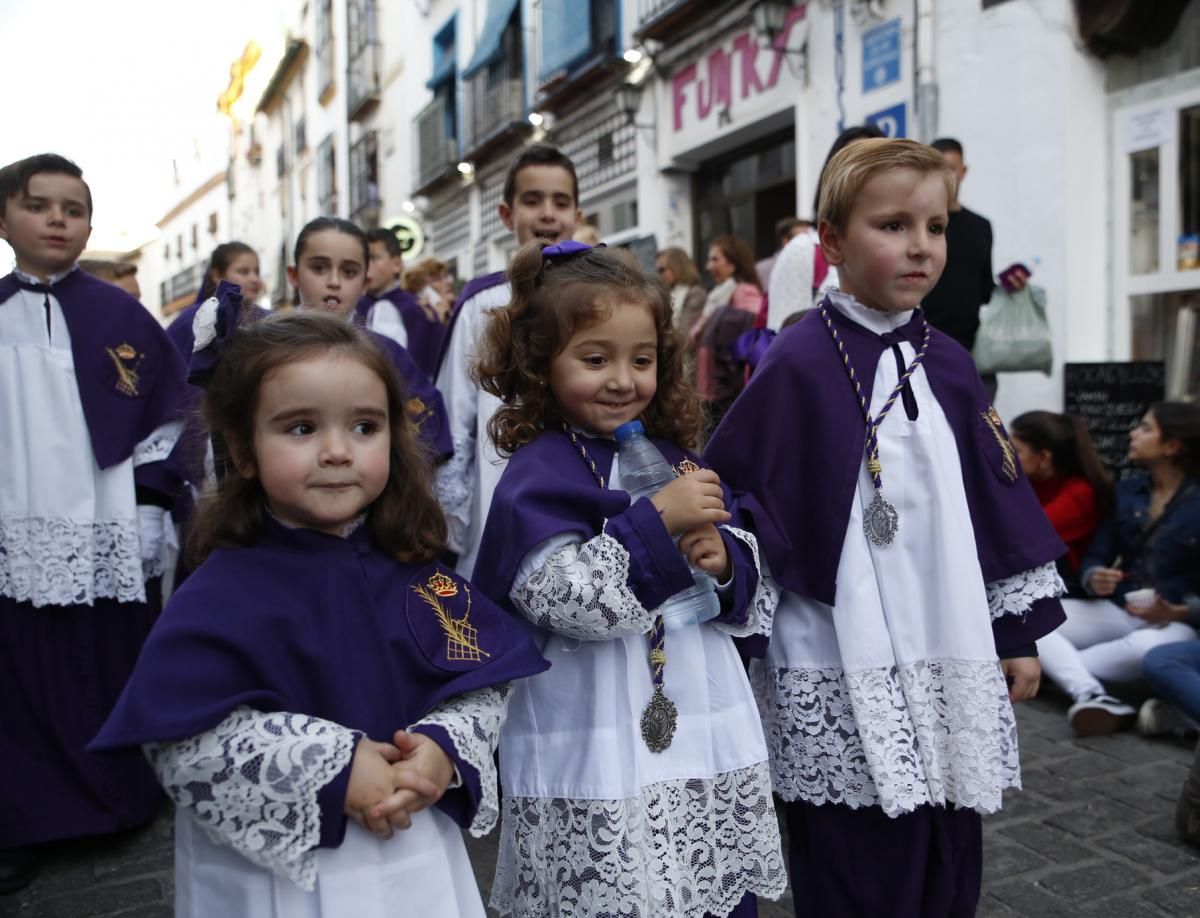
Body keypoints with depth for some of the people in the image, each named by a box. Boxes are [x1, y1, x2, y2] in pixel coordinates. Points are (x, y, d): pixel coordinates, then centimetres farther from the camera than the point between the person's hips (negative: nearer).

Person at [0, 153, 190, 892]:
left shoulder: (122, 316, 0)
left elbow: (167, 416, 0)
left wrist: (149, 511, -5)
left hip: (111, 540, -2)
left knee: (117, 679, 8)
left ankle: (128, 805, 27)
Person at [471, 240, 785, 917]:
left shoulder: (677, 460, 9)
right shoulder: (539, 474, -7)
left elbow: (756, 600, 13)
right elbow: (567, 600, -21)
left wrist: (725, 560, -8)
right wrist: (657, 521, -22)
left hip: (714, 742, 6)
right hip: (596, 762, -5)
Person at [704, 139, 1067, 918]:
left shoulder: (948, 364, 7)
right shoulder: (797, 364, -10)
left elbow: (998, 500, 13)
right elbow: (728, 503, -9)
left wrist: (1019, 632, 14)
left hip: (953, 669, 6)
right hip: (844, 685, -5)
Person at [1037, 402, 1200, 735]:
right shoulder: (1127, 491, 9)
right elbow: (1095, 558, 8)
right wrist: (1094, 579, -14)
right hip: (1118, 611, 5)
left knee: (1145, 648, -42)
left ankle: (1055, 667, -20)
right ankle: (1092, 697, -39)